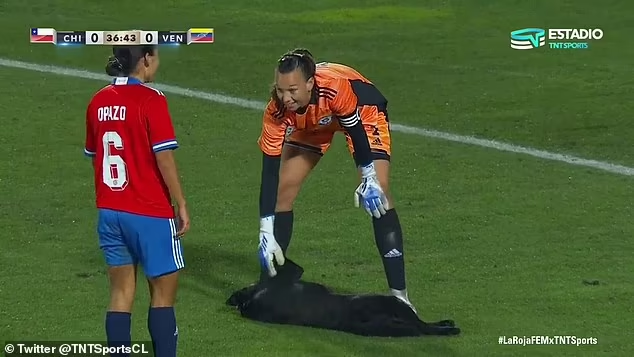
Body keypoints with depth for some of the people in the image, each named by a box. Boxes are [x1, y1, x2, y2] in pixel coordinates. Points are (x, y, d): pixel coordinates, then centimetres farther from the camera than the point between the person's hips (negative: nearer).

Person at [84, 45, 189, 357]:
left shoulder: (98, 102, 5)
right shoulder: (150, 100, -14)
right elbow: (164, 158, -16)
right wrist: (181, 206, -8)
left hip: (109, 211, 6)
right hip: (150, 214, -6)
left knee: (121, 293, 11)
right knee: (163, 293, 4)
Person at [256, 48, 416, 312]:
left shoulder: (335, 87, -44)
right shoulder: (277, 110, -32)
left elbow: (357, 132, -26)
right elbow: (269, 171, -27)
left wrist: (369, 180, -28)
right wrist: (266, 234, -29)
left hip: (362, 110, -4)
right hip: (311, 120, 4)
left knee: (377, 195, -17)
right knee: (284, 188, -5)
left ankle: (399, 294, -15)